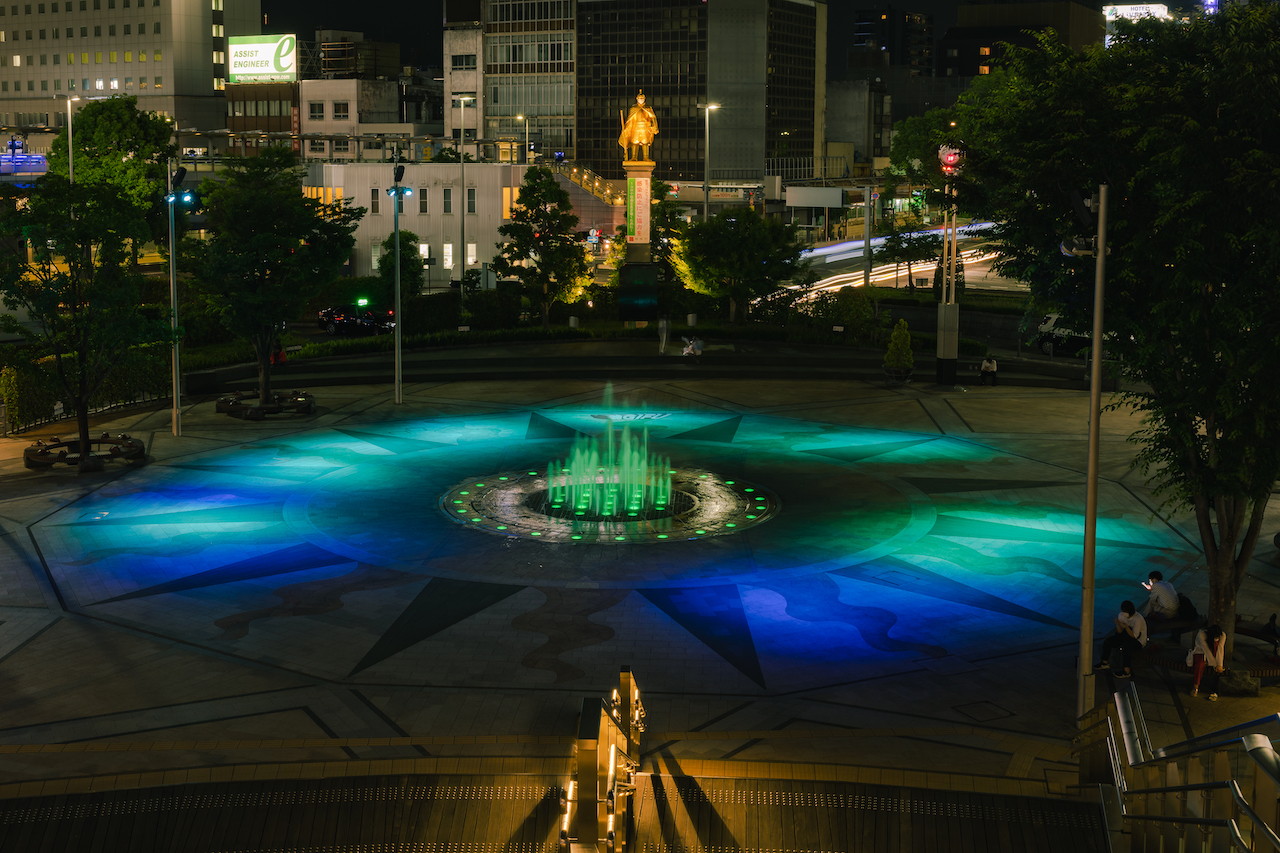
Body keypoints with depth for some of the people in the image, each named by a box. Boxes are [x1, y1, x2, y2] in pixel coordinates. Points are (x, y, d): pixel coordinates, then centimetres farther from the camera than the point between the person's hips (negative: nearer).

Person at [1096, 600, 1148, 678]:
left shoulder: (1138, 619, -25)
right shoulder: (1121, 615, -6)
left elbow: (1134, 636, -26)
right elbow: (1120, 632, -2)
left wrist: (1126, 627, -39)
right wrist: (1118, 624, -21)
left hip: (1138, 642, -7)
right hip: (1126, 638, 7)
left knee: (1126, 647, -36)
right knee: (1107, 641, -6)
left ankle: (1126, 671, -28)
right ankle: (1105, 663, 9)